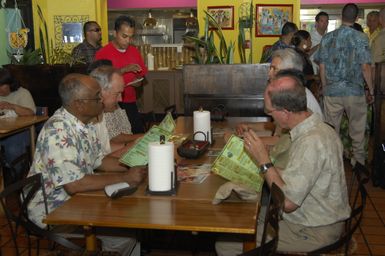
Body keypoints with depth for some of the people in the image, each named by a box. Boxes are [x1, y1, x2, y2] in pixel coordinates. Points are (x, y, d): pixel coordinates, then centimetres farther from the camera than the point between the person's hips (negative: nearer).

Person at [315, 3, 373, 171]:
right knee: (357, 129, 13)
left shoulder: (327, 38, 1)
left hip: (331, 91, 2)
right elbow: (365, 67, -11)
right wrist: (370, 90, 0)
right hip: (355, 91, -2)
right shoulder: (360, 38, -8)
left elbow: (322, 67, 4)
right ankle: (359, 160, 22)